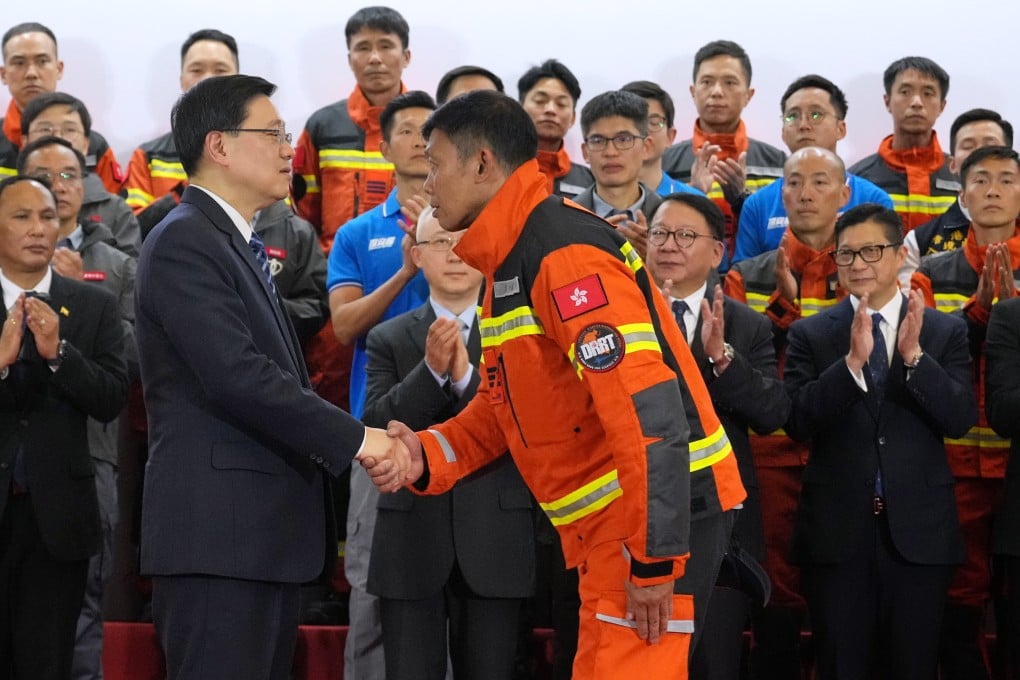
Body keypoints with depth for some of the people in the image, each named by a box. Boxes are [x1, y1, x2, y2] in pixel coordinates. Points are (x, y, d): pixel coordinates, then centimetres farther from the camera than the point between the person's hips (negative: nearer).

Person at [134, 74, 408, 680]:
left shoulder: (239, 245, 21)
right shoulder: (184, 242, -11)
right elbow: (238, 376, -21)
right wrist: (354, 437, -18)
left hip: (262, 538, 10)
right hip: (218, 538, -10)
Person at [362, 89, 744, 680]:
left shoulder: (564, 251, -18)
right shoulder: (508, 259, 15)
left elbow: (648, 408, -25)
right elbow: (501, 406, 19)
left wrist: (653, 558, -25)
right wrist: (429, 454, -1)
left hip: (655, 517, -10)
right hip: (608, 527, 10)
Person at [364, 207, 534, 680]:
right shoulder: (389, 339, 9)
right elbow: (376, 427, -4)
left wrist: (467, 376, -19)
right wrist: (431, 370, -17)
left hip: (495, 542, -1)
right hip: (412, 539, 1)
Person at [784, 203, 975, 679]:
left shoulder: (946, 332, 4)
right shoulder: (810, 334, 2)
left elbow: (961, 420, -6)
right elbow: (798, 422, -10)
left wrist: (915, 356, -20)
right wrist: (852, 360, -22)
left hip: (918, 528, 0)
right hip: (836, 528, 0)